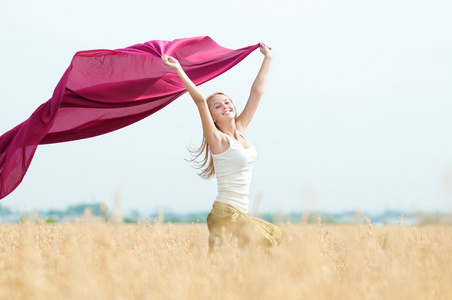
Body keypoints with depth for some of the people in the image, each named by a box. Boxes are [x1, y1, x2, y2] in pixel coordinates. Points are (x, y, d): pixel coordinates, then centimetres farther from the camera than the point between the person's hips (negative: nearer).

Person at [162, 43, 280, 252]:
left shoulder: (240, 130, 12)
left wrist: (268, 58, 23)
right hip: (225, 213, -8)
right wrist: (179, 71, -24)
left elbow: (257, 92, 18)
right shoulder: (218, 139, -6)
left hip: (240, 214, 8)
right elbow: (200, 100, -18)